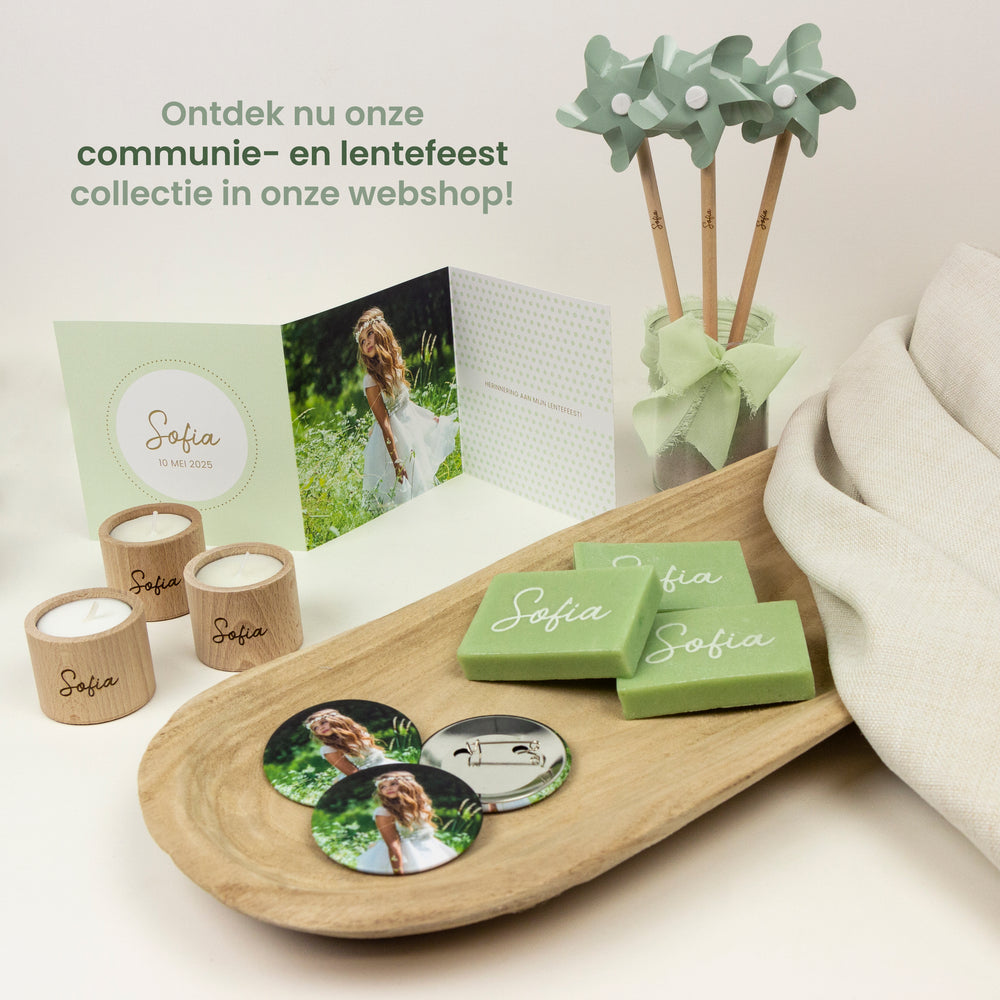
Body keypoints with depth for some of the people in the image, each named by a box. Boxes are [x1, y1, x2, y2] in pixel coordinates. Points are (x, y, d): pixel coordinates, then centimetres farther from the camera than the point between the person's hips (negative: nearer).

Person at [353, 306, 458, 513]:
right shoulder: (372, 380, -23)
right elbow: (384, 424, -23)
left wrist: (429, 417, 24)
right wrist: (396, 462, -24)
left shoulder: (395, 364, -1)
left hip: (412, 429, 8)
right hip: (394, 440, -7)